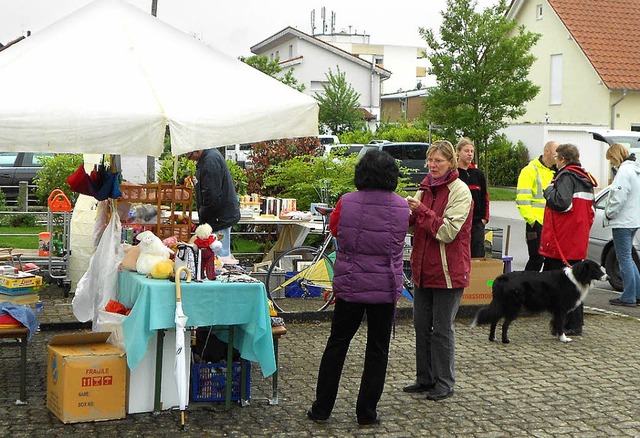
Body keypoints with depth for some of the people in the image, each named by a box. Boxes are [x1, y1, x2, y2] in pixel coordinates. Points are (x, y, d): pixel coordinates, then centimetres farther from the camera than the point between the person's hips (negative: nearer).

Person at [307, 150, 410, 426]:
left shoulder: (347, 202, -10)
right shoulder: (401, 207, -6)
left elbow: (333, 228, 10)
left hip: (349, 286, 0)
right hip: (385, 287, 0)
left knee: (336, 345, 11)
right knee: (377, 350, 9)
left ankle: (321, 409, 16)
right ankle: (366, 413, 14)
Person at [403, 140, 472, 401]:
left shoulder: (460, 191, -11)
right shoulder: (425, 188, 11)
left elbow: (448, 231, -19)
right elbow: (410, 222, 11)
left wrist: (422, 210, -22)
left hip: (448, 271, -7)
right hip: (423, 269, 7)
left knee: (442, 329, 1)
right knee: (422, 326, 13)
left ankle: (444, 383, 13)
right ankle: (425, 378, 25)